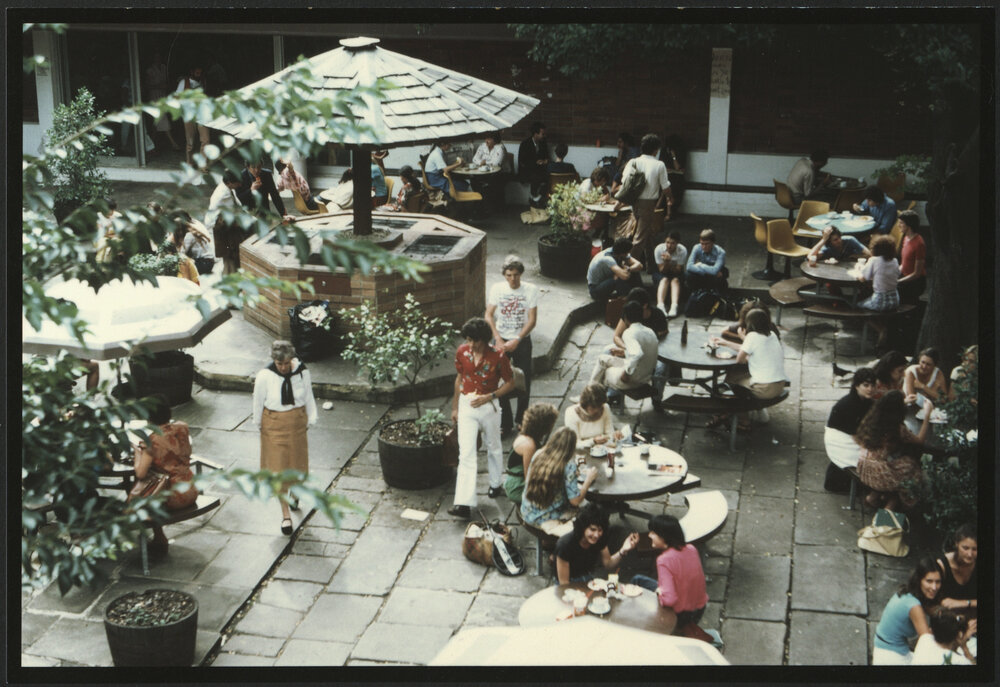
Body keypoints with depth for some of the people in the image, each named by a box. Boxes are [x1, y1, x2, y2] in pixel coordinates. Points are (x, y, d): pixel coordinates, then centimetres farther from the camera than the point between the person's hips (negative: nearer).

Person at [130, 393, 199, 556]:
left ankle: (159, 538, 27)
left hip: (174, 497, -6)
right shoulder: (182, 427, -3)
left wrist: (138, 453, -2)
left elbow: (140, 473, -21)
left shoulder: (154, 440, -20)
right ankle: (159, 537, 32)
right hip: (191, 492, 6)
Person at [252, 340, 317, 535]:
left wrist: (311, 420, 5)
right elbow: (258, 402, -4)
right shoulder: (264, 376, -18)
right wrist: (259, 424, 6)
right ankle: (285, 513, 10)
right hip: (274, 424, -2)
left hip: (297, 422, 2)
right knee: (278, 468, 1)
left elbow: (309, 399, 1)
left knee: (297, 462, 16)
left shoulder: (303, 373, -12)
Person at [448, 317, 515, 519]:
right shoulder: (462, 352, -3)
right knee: (466, 454, -6)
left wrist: (489, 397, -17)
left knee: (493, 448, 18)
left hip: (488, 407, -1)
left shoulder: (498, 357, -14)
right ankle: (464, 503, -11)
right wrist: (455, 407, 14)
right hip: (466, 405, 2)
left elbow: (510, 383, -4)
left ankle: (496, 484, 44)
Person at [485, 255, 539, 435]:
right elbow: (488, 315, -5)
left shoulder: (531, 290, -8)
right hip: (501, 340, 1)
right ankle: (505, 423, 11)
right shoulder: (497, 288, -4)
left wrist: (516, 341, -17)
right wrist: (498, 339, -17)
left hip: (522, 341, -1)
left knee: (523, 382, 7)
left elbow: (532, 319, -10)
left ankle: (521, 420, 26)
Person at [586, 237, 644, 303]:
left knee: (635, 273, -6)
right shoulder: (607, 258, -33)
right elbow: (624, 276, -44)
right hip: (595, 289, -8)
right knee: (622, 279, -34)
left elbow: (639, 265, -12)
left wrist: (628, 269, -30)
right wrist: (627, 269, -21)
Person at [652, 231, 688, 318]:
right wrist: (666, 262, -36)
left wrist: (669, 261, -35)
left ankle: (674, 306, -51)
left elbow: (678, 271, -20)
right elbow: (662, 270, -16)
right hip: (661, 274, 0)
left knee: (675, 280, -32)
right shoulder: (659, 249, -19)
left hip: (676, 274, 0)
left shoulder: (682, 251, -19)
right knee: (664, 279, -32)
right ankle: (660, 305, -53)